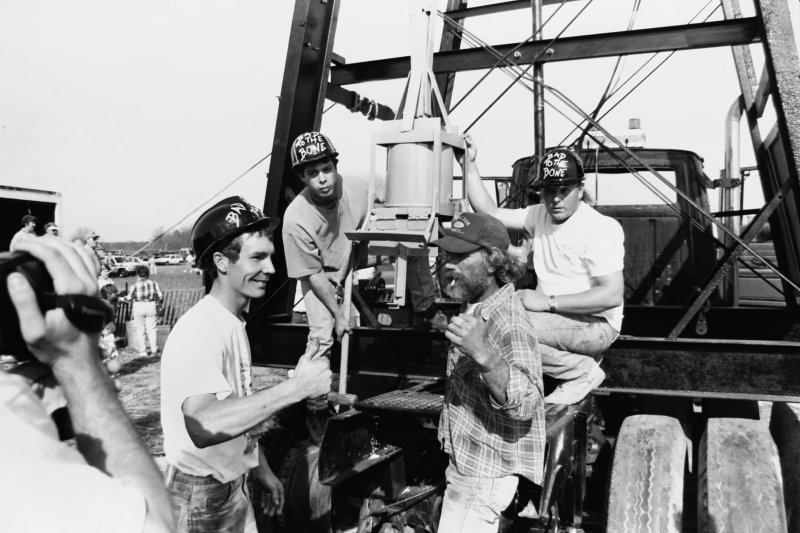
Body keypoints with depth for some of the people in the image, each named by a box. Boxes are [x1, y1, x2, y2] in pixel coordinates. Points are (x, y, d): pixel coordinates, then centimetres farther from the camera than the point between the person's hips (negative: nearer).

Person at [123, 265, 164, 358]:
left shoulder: (135, 285, -7)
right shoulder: (154, 283, -1)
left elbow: (129, 298, -1)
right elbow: (160, 295, -1)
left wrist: (124, 298, 21)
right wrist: (158, 302, 17)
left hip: (139, 307, -2)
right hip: (152, 306, 2)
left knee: (140, 330, 8)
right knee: (152, 329, 6)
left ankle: (142, 351, 9)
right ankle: (154, 350, 2)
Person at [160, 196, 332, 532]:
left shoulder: (233, 323, 6)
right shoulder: (199, 331, -25)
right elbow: (203, 425, -40)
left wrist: (261, 469, 18)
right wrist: (296, 387, -40)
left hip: (234, 485, 8)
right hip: (200, 495, -8)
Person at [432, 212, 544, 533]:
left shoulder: (509, 323, -27)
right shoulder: (475, 306, 2)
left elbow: (525, 404, -40)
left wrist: (483, 354, -52)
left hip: (485, 473, -10)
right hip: (468, 462, 10)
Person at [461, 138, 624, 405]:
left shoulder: (601, 228, -14)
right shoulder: (540, 215, 7)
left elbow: (613, 295, -22)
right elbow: (488, 212, 7)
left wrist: (548, 302, -24)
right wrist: (469, 163, 1)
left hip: (594, 324, -8)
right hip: (553, 320, 8)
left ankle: (583, 371, -9)